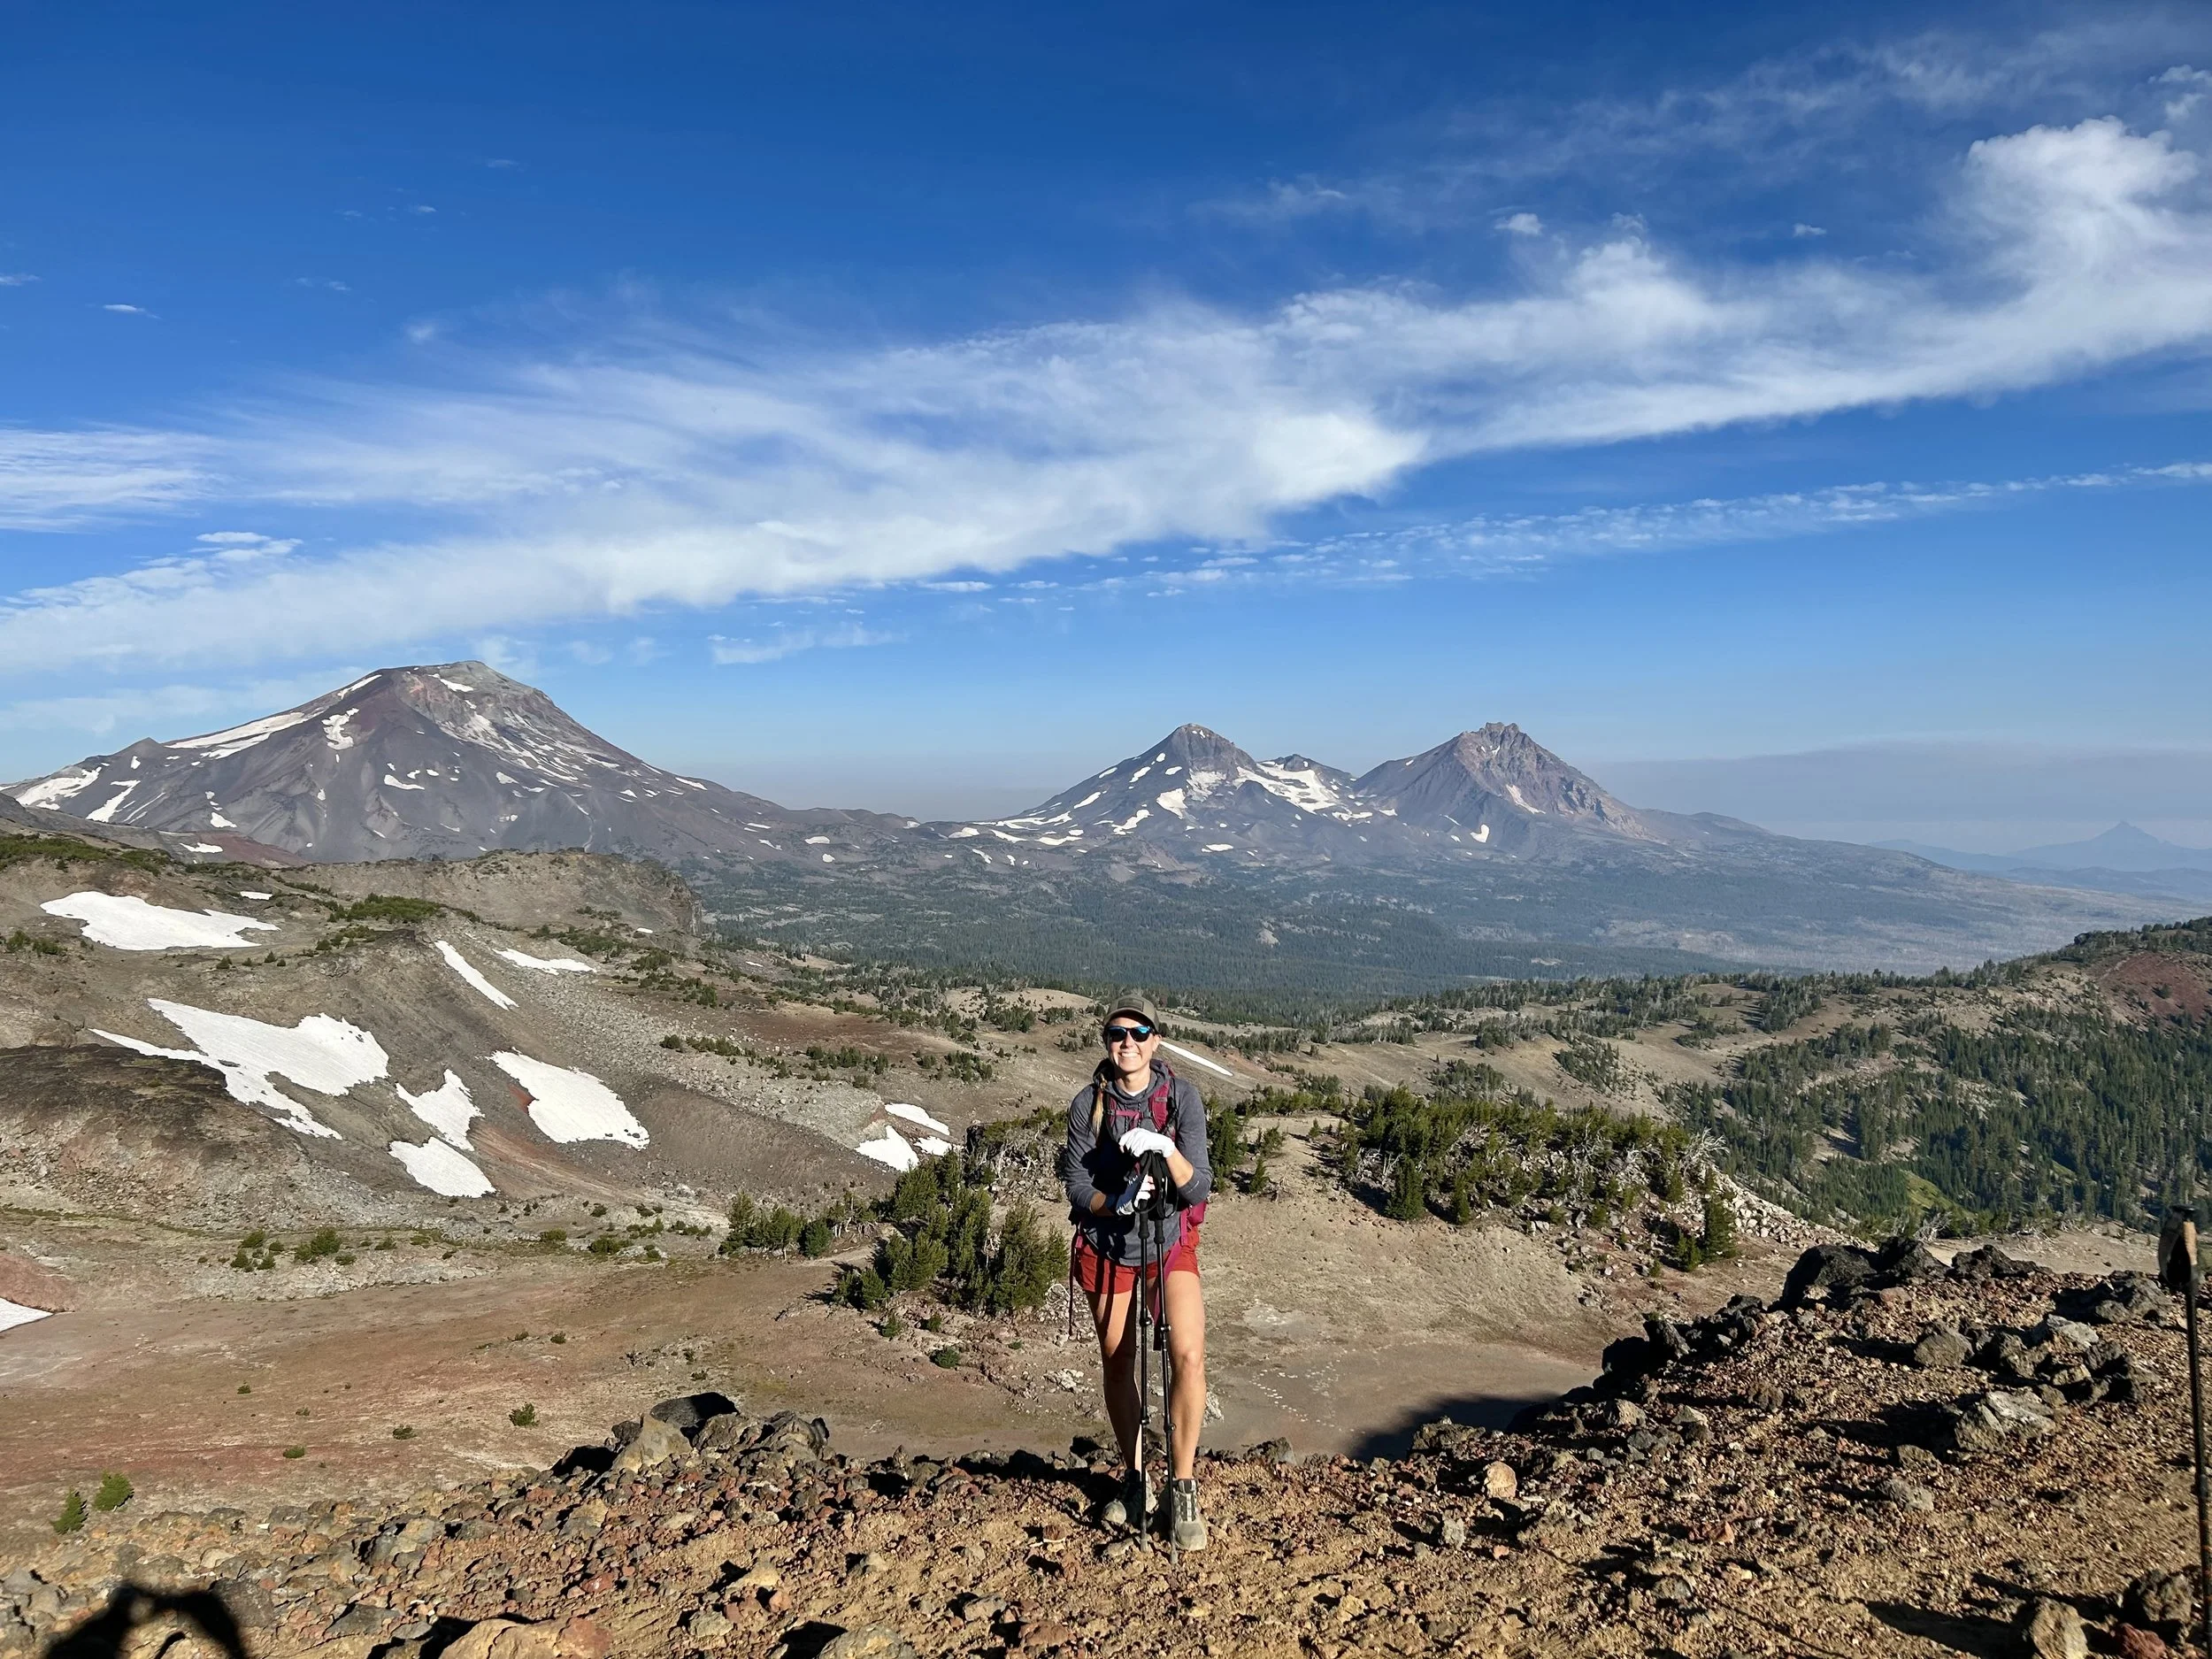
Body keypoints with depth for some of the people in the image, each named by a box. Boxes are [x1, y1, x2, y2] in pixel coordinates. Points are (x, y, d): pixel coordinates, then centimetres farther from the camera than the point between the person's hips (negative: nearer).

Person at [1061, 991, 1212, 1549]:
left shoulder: (1182, 1097, -15)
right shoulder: (1088, 1103, -12)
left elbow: (1198, 1189, -18)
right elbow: (1077, 1187, -11)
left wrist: (1167, 1150, -36)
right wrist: (1116, 1202, -30)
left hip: (1171, 1242, -1)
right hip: (1107, 1245, 1)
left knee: (1189, 1356, -19)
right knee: (1118, 1367, 11)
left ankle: (1182, 1485, -3)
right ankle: (1134, 1478, 32)